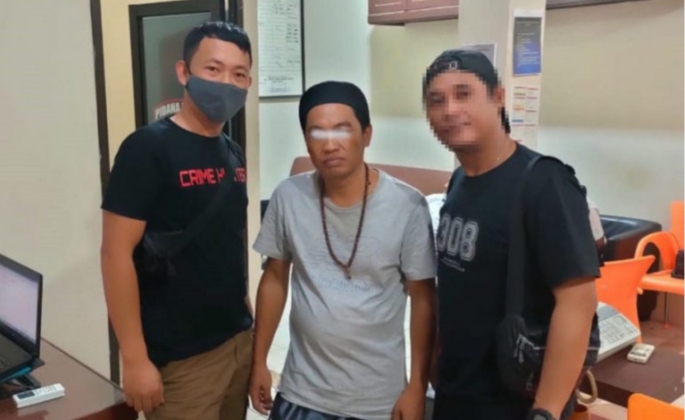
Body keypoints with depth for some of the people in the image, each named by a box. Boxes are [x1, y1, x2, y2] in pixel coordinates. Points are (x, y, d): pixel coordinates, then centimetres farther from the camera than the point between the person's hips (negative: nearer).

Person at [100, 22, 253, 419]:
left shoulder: (233, 152, 7)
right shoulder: (148, 147, -14)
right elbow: (116, 254, -17)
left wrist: (247, 313, 13)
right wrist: (135, 359, -18)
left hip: (239, 340, 7)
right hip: (180, 358, -7)